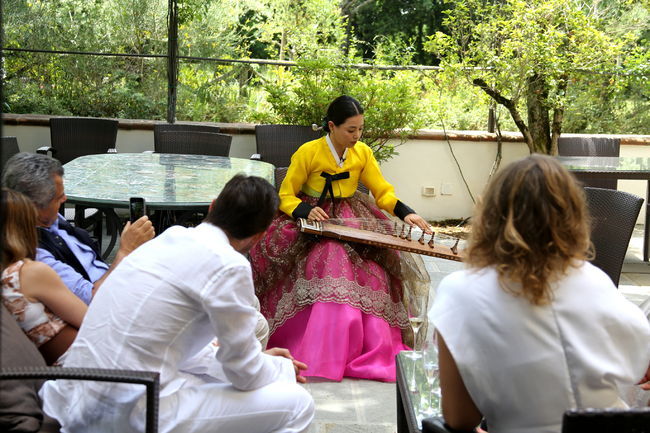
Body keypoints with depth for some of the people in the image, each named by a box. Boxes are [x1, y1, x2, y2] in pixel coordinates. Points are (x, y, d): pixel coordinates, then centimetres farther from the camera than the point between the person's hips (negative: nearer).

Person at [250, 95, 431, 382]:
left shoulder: (363, 152, 2)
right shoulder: (308, 152, -9)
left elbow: (383, 193, 4)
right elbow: (286, 195, -4)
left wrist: (406, 213, -15)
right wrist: (306, 212, -25)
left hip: (351, 219, 4)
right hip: (314, 220, -4)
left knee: (374, 266, -23)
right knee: (332, 258, -33)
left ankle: (377, 350, -19)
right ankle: (327, 353, -30)